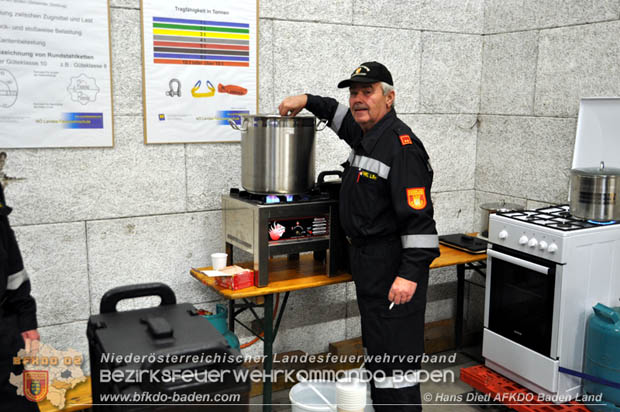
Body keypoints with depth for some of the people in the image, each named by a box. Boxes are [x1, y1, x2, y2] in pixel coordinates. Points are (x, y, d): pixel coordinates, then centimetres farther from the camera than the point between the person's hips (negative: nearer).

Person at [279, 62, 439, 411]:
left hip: (395, 268, -10)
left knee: (395, 356, -6)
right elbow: (342, 117, 36)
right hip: (369, 263, 10)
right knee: (377, 351, 20)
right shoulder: (367, 135, 12)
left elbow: (418, 215, -25)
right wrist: (308, 101, 27)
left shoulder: (401, 145, -18)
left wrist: (410, 274, -29)